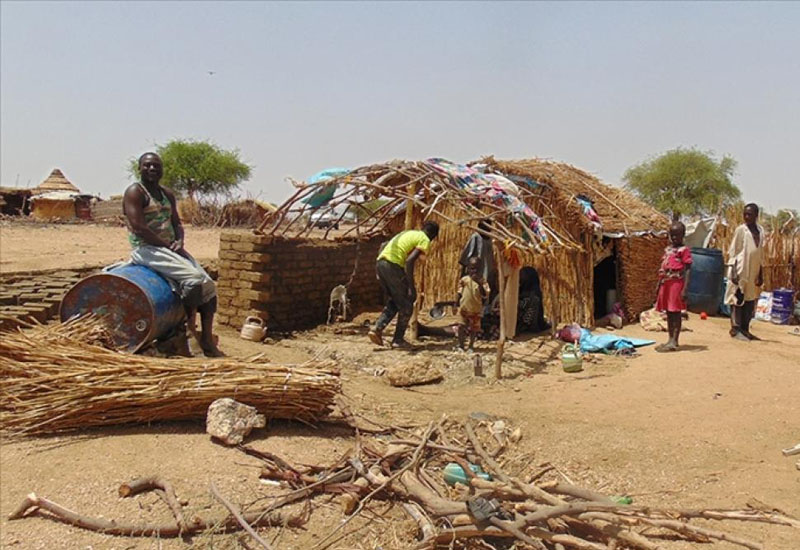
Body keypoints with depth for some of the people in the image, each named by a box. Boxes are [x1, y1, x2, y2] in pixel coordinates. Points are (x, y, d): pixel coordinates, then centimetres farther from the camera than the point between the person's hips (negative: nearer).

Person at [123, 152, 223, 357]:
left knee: (208, 284, -7)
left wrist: (179, 241, -4)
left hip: (171, 249, 8)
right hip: (147, 249, -8)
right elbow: (138, 227, -16)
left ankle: (207, 340, -5)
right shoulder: (135, 192, -6)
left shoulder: (167, 195, 18)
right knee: (193, 278, -27)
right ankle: (190, 332, -13)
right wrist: (167, 245, -15)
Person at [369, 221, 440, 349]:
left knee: (393, 303, 20)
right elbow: (410, 260, -14)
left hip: (380, 263, 8)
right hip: (393, 265, -8)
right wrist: (411, 287, -12)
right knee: (406, 305, 8)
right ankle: (398, 340, 12)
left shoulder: (407, 233, 27)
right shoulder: (425, 240, 2)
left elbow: (383, 246, 25)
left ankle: (377, 328, 5)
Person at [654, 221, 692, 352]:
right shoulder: (667, 249, 16)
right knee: (669, 313, 11)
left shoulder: (684, 250, -6)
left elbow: (687, 270, -11)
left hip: (676, 284, -7)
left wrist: (685, 289, -18)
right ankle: (670, 340, 19)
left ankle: (674, 342, -4)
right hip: (666, 284, 7)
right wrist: (658, 285, 18)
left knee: (675, 312, -5)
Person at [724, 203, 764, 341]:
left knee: (751, 301, 8)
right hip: (741, 271, -6)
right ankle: (735, 329, -1)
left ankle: (745, 329, 15)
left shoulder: (760, 231, 10)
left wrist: (760, 274, 13)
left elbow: (760, 254, 15)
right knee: (738, 299, -4)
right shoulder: (741, 230, -5)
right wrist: (733, 271, -14)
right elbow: (733, 251, -6)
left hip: (754, 272, 6)